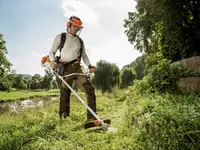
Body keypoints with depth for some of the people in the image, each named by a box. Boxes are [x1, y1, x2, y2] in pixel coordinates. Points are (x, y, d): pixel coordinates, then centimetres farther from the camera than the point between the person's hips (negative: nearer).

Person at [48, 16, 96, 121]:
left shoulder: (80, 40, 18)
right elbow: (52, 52, 5)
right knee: (64, 96, 0)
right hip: (65, 69, -3)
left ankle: (91, 117, -1)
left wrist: (89, 65, 2)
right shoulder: (60, 37, 7)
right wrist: (53, 60, -17)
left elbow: (84, 55, 18)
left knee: (90, 89, -8)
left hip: (77, 69, 4)